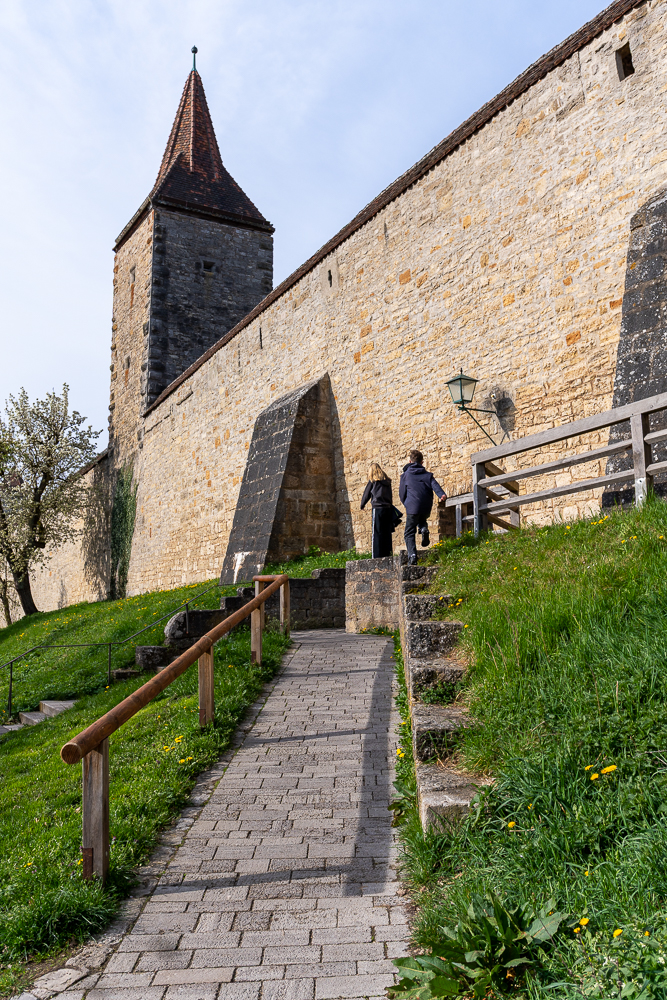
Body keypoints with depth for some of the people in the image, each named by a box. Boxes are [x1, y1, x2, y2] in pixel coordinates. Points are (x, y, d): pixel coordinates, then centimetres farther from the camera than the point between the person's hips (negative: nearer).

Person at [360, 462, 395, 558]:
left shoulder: (373, 480, 0)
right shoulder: (387, 481, 13)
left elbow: (366, 494, 9)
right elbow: (390, 495, 17)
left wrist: (362, 505, 23)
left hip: (378, 508, -5)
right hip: (388, 507, 5)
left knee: (377, 532, -5)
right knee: (387, 532, 9)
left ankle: (376, 555, -9)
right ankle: (388, 553, 10)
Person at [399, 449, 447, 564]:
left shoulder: (405, 475, 11)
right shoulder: (428, 475, 14)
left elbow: (402, 494, 15)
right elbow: (435, 485, -7)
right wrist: (442, 494, -23)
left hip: (412, 507, -3)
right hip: (426, 507, 3)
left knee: (409, 533, 3)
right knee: (421, 520, 34)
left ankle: (412, 555, -17)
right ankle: (423, 529, -1)